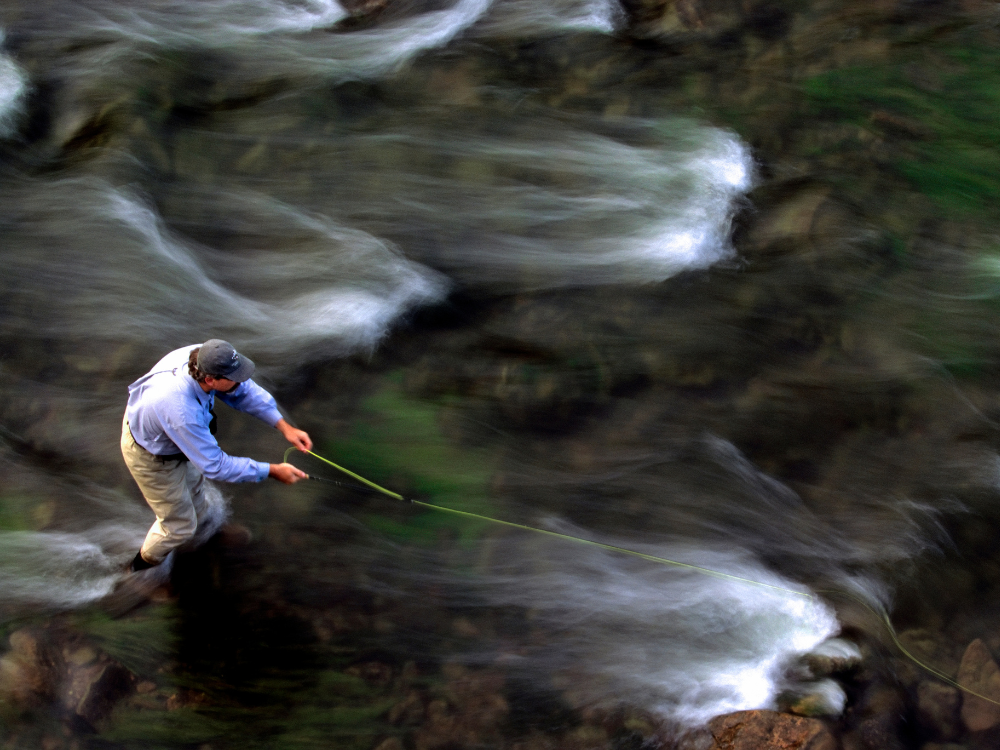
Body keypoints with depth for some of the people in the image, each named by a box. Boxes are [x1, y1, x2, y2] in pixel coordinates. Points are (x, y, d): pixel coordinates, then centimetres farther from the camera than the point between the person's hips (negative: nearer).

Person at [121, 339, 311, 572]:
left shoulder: (202, 358, -28)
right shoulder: (182, 412, -47)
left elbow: (245, 390, -11)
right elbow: (215, 465, -35)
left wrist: (284, 426, -17)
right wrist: (272, 471, -31)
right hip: (151, 458, -7)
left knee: (193, 480, 32)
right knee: (180, 524, 13)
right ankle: (143, 566, 40)